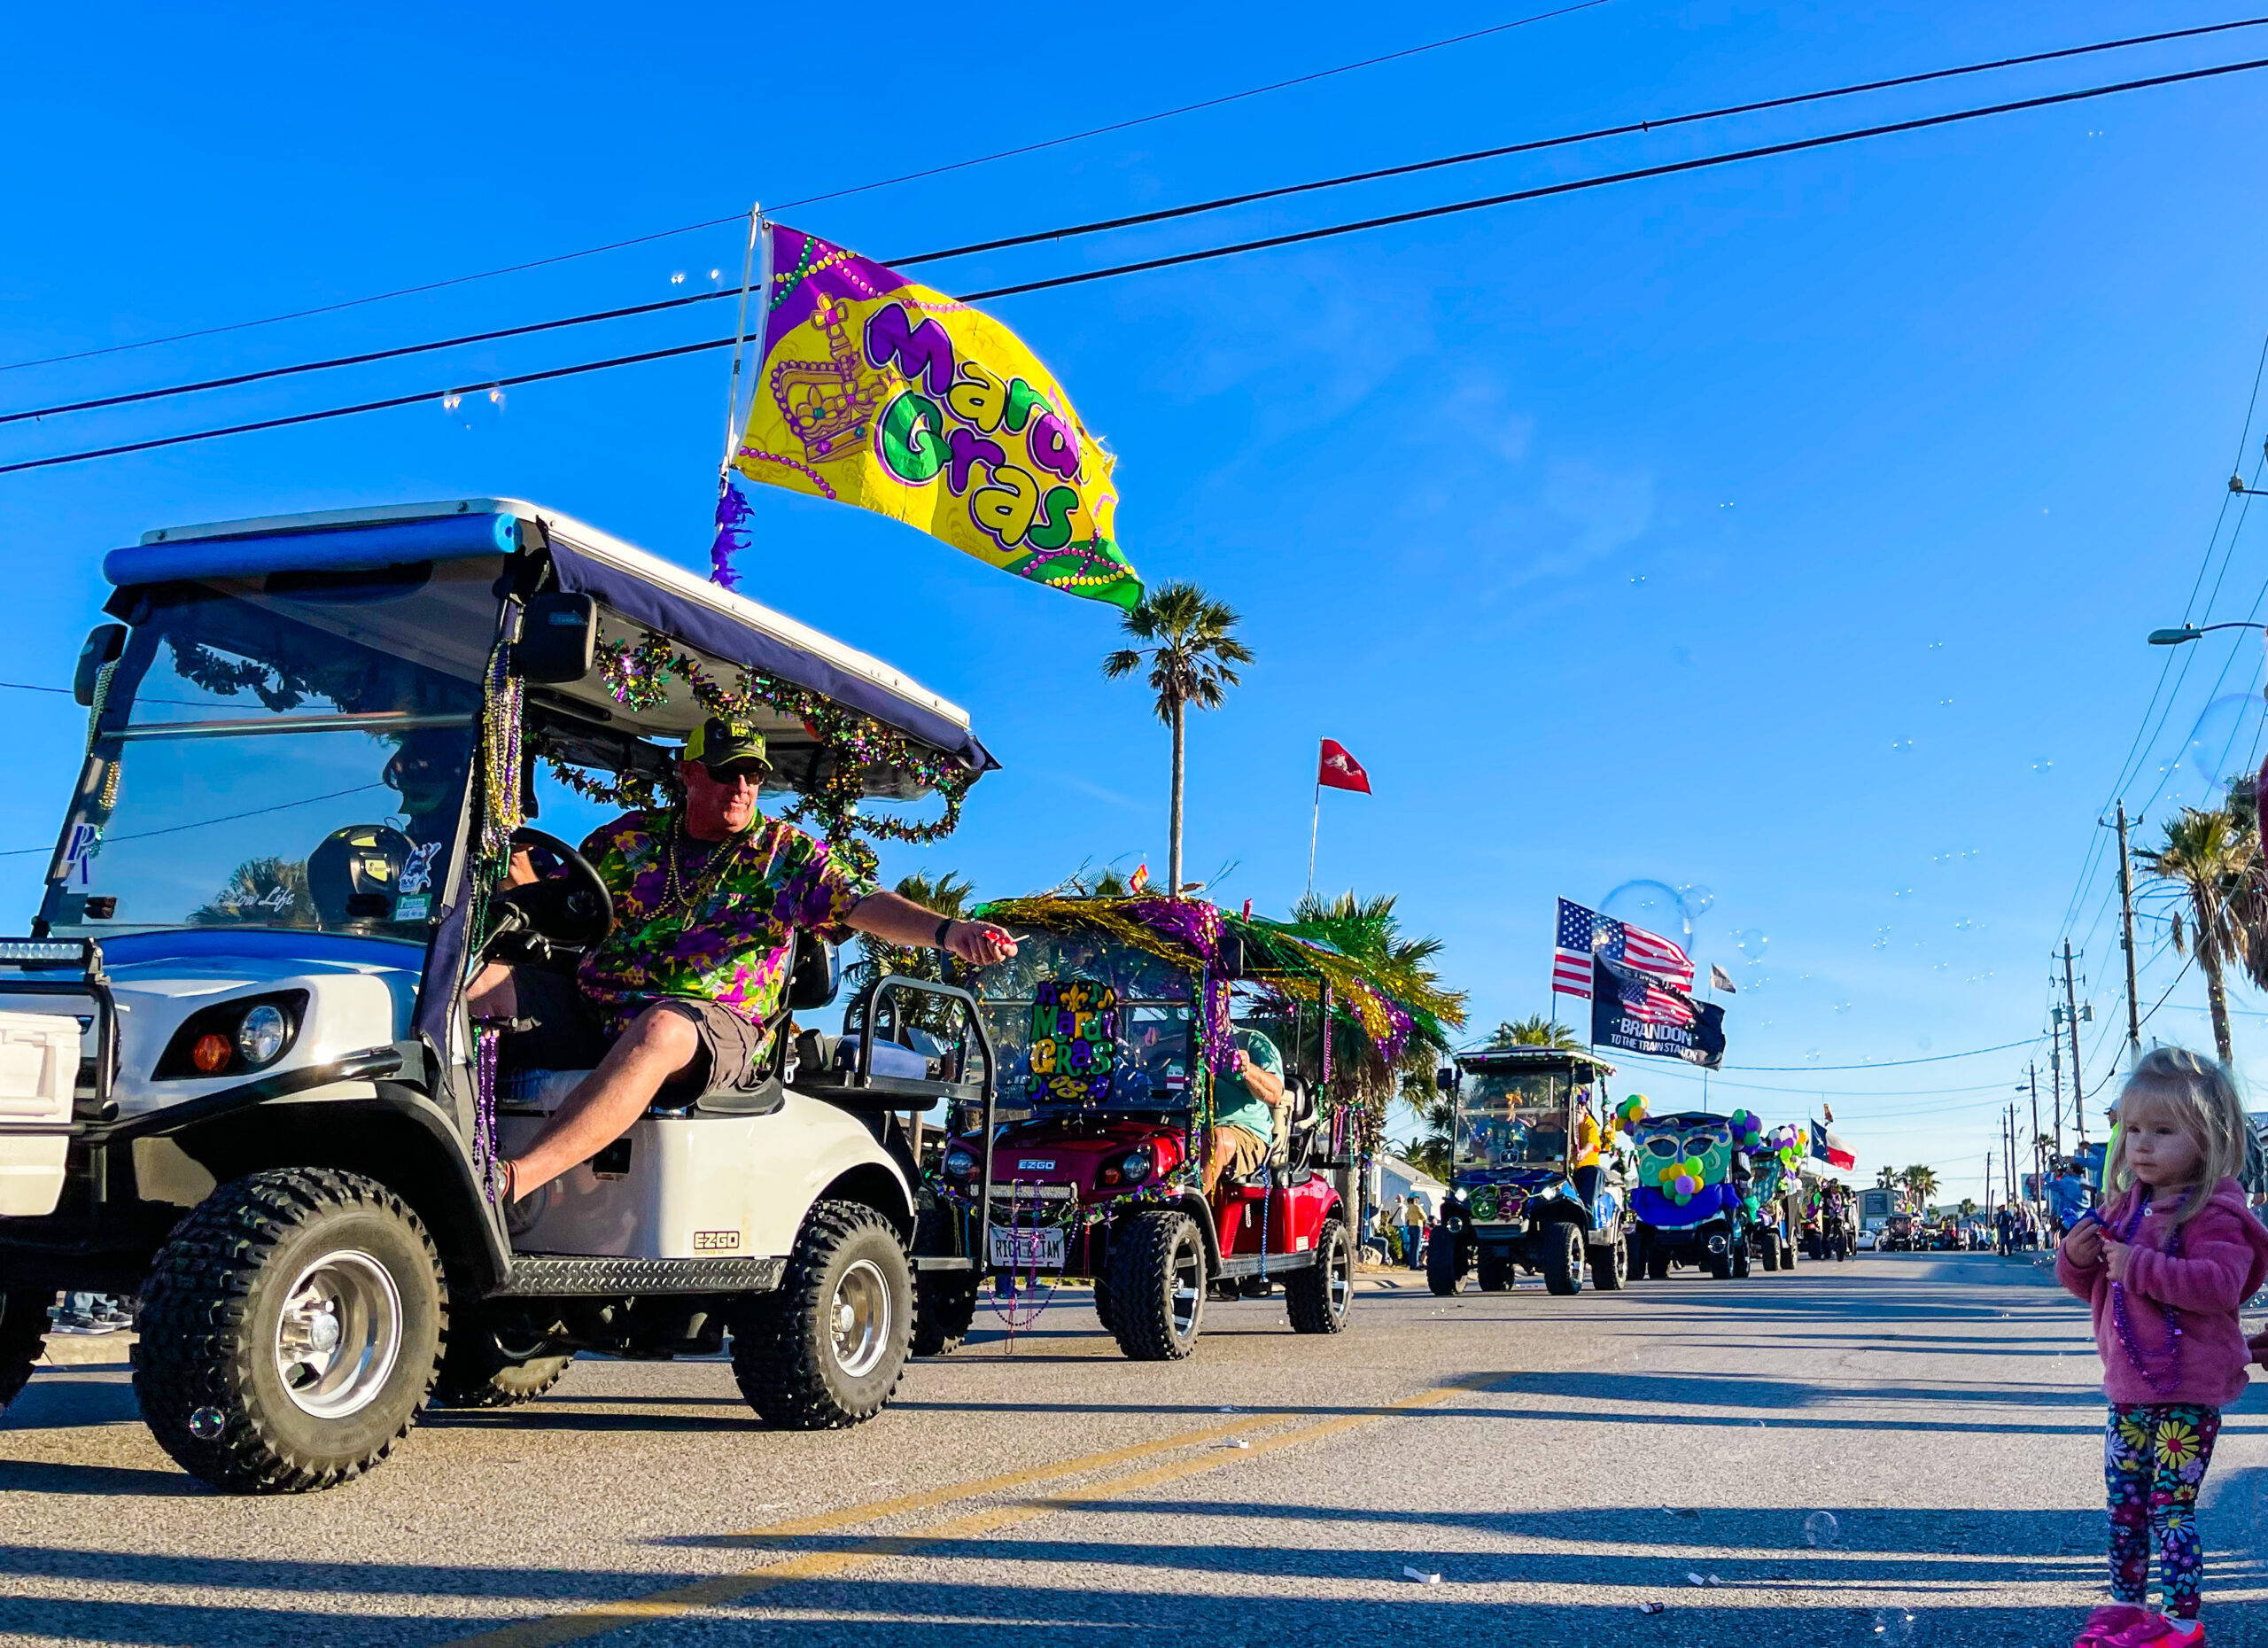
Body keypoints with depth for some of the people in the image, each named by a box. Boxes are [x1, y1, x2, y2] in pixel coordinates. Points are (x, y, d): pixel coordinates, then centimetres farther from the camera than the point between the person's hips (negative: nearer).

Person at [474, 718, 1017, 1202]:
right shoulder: (626, 837, 18)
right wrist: (519, 876, 0)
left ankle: (511, 1180, -49)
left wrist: (948, 931, -22)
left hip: (715, 1021, -4)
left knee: (663, 1029, -39)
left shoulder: (788, 854, 9)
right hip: (590, 1010, 4)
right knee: (481, 979, -17)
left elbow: (865, 906, -3)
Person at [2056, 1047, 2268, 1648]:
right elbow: (2090, 1285, 17)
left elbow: (2219, 1283, -28)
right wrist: (2076, 1258, -4)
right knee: (2123, 1500, 15)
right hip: (2129, 1386, 8)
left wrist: (2140, 1266, -29)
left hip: (2188, 1390, -8)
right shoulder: (2125, 1207, 10)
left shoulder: (2212, 1212, -12)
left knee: (2172, 1505, -3)